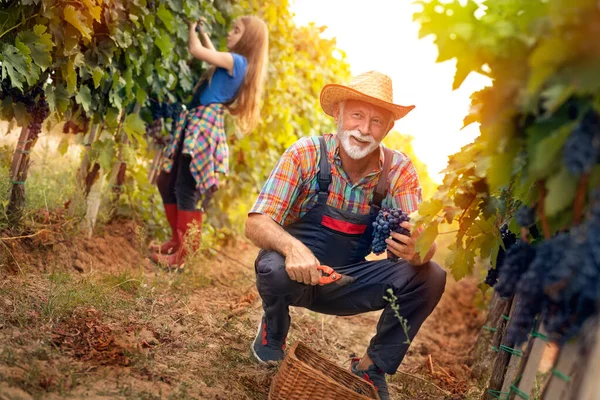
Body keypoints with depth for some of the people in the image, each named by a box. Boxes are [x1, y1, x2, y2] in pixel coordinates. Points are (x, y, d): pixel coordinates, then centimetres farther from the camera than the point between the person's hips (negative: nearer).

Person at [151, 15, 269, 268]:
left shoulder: (237, 61, -9)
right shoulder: (233, 64, 19)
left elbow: (196, 51, -14)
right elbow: (211, 54, 41)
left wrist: (193, 30, 4)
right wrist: (203, 32, 39)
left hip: (204, 126, -10)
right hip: (197, 124, 10)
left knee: (187, 190, -8)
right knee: (167, 183, 14)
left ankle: (183, 255, 0)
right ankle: (178, 240, 26)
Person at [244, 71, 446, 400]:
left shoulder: (399, 170, -10)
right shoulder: (306, 154, -17)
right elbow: (256, 223, -23)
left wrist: (418, 250, -41)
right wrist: (292, 247, -45)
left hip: (349, 283, 2)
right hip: (296, 275, -2)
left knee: (430, 277, -18)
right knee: (275, 269, -35)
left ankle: (371, 368, 3)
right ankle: (272, 333, 2)